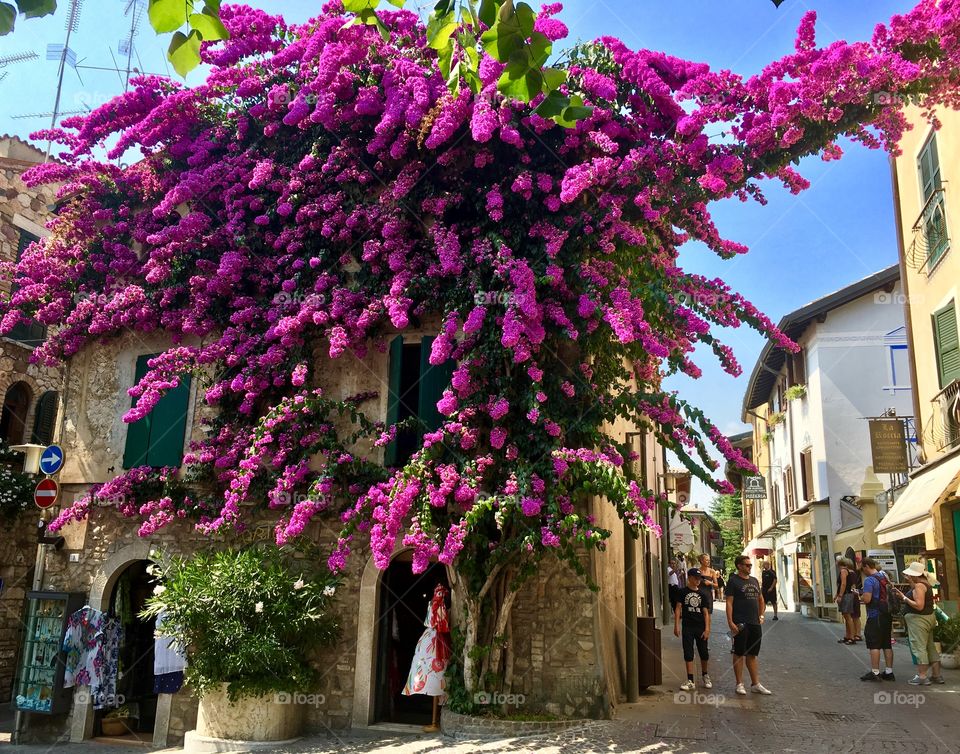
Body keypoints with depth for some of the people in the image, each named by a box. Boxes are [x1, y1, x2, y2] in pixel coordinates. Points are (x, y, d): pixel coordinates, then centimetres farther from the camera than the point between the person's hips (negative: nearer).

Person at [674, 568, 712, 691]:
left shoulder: (702, 594, 6)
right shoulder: (683, 592, 0)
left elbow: (706, 613, 4)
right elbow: (678, 608, -2)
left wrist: (707, 629, -5)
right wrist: (676, 625, -10)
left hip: (701, 627, 2)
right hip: (687, 627, -2)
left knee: (704, 654, 8)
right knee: (688, 654, 0)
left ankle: (705, 676, 30)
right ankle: (690, 681, 5)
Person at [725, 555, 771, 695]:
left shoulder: (754, 581, 14)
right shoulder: (733, 581, -6)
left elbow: (761, 599, 25)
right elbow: (729, 602, -11)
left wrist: (761, 615, 15)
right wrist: (730, 622, -17)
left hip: (755, 623, 6)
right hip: (741, 624, -6)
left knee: (752, 654, 13)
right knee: (739, 654, 1)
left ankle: (755, 684, 19)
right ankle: (739, 684, 8)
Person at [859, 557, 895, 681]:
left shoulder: (869, 580, -15)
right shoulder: (885, 577, 12)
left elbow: (867, 599, -23)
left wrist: (860, 597, -2)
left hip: (875, 616, -8)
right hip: (887, 615, 8)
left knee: (874, 645, -3)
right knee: (887, 644, 11)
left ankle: (875, 672, -2)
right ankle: (889, 672, 15)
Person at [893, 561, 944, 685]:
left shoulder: (919, 586, -18)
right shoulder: (925, 584, 12)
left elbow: (919, 606, -24)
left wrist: (904, 598, -19)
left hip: (918, 619, -10)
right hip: (928, 618, 10)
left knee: (919, 647, -6)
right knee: (930, 647, 15)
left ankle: (922, 676, -5)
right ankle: (937, 675, 20)